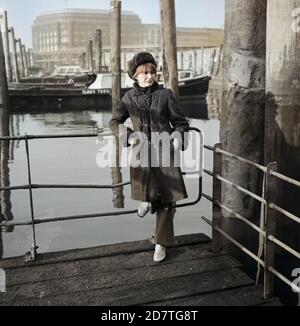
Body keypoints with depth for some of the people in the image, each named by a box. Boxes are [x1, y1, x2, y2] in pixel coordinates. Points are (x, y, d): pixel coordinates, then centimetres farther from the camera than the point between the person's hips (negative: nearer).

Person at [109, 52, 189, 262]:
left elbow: (180, 122, 6)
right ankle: (148, 200, 18)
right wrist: (129, 136, -3)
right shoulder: (129, 98, 6)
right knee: (149, 193, -21)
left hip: (165, 151, 0)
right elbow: (115, 122, 15)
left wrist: (178, 137, -14)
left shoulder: (165, 95, 1)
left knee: (167, 201, 2)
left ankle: (161, 244, 19)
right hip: (142, 153, 1)